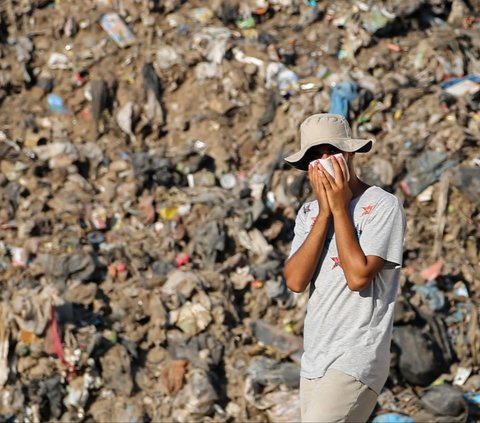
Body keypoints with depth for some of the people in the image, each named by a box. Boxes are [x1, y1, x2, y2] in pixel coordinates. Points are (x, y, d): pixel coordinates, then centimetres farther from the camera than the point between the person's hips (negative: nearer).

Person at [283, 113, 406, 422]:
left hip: (356, 363, -7)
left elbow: (358, 276, -17)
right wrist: (324, 213, -6)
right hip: (314, 360, 7)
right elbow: (295, 280, -1)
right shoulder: (309, 213, 13)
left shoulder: (383, 206, -6)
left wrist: (340, 208, -10)